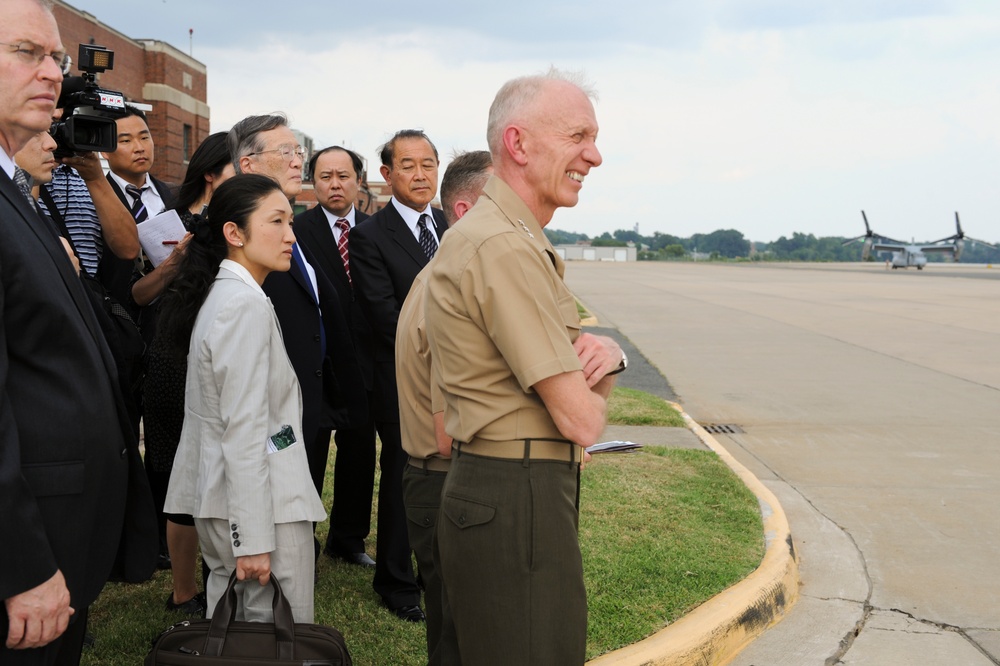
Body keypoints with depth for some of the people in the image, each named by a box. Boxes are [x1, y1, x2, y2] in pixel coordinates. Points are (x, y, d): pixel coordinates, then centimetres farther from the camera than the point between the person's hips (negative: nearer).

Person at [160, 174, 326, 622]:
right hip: (258, 502, -10)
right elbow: (245, 429, -20)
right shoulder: (246, 304, -16)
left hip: (219, 496, 10)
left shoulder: (219, 294, 12)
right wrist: (253, 540, -20)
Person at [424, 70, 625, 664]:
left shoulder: (524, 240, 15)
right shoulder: (504, 247, -20)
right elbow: (582, 421, -21)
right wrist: (593, 381, 2)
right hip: (518, 501, -10)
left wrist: (605, 355, -6)